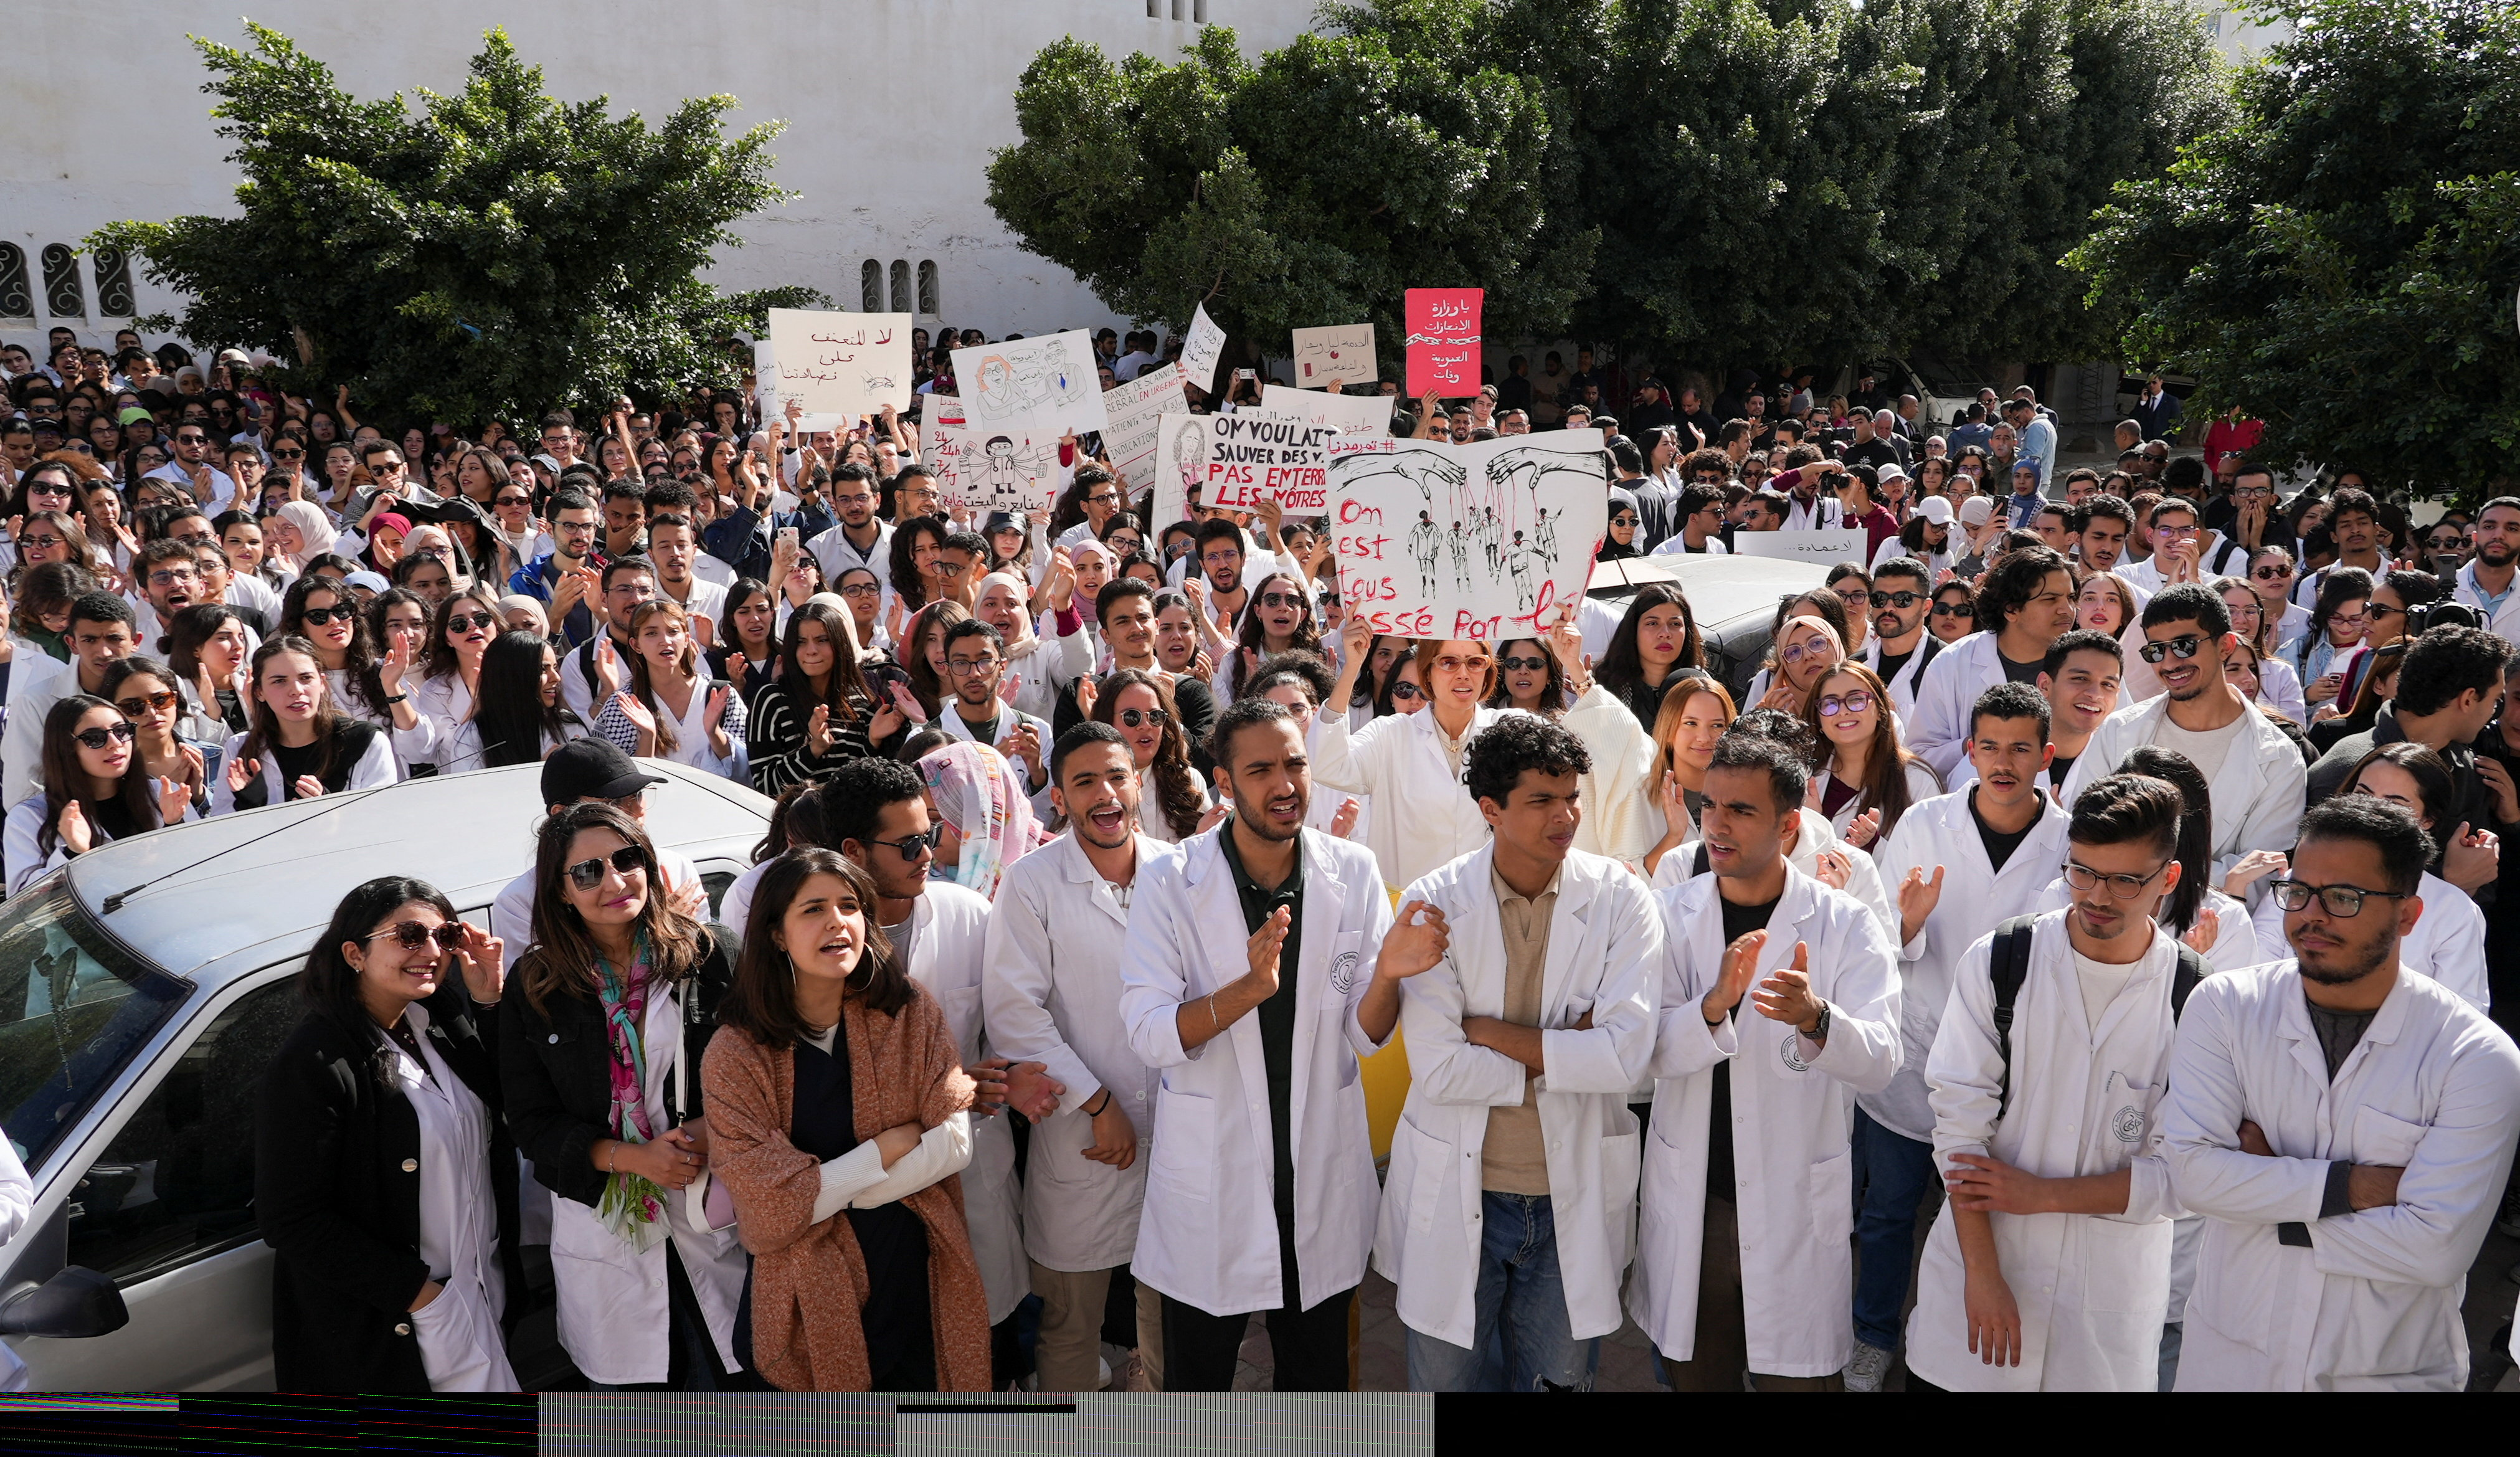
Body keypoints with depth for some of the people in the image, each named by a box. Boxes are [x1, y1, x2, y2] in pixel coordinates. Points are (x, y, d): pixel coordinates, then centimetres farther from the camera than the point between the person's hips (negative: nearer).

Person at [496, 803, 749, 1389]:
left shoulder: (701, 955, -3)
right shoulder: (534, 985, -3)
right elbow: (530, 1120, -2)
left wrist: (716, 1127, -17)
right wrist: (631, 1157, -15)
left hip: (709, 1216, 0)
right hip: (601, 1225, 0)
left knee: (726, 1383, 7)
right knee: (620, 1382, 13)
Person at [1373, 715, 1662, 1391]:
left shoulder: (1621, 898, -8)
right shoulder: (1436, 902, -10)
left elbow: (1625, 1055, -19)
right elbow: (1438, 1070, -17)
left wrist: (1488, 1031, -17)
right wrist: (1565, 1053, -15)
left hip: (1573, 1201, 1)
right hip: (1457, 1192, 0)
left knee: (1559, 1379, 18)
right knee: (1446, 1378, 16)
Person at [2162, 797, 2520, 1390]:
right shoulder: (2224, 1007, -8)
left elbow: (2437, 1248, -20)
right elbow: (2194, 1172, -17)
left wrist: (2272, 1205, -16)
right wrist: (2350, 1185, -21)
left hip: (2390, 1370, -1)